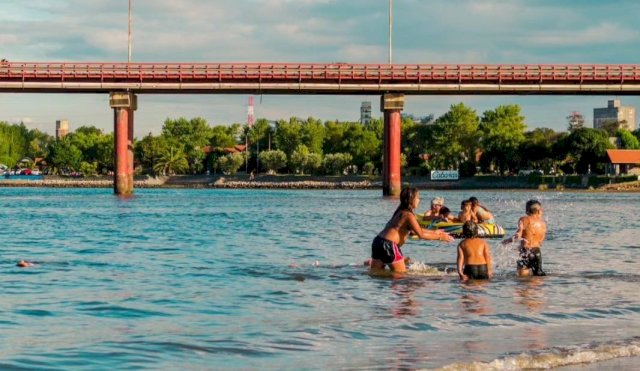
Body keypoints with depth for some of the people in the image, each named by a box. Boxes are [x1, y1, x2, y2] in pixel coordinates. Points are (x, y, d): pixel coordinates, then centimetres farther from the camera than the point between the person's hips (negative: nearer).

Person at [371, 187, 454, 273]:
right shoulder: (408, 215, -11)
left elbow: (416, 230, 27)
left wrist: (434, 232, 28)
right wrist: (439, 237, -2)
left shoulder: (400, 212, 18)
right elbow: (421, 235, -11)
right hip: (389, 245, -9)